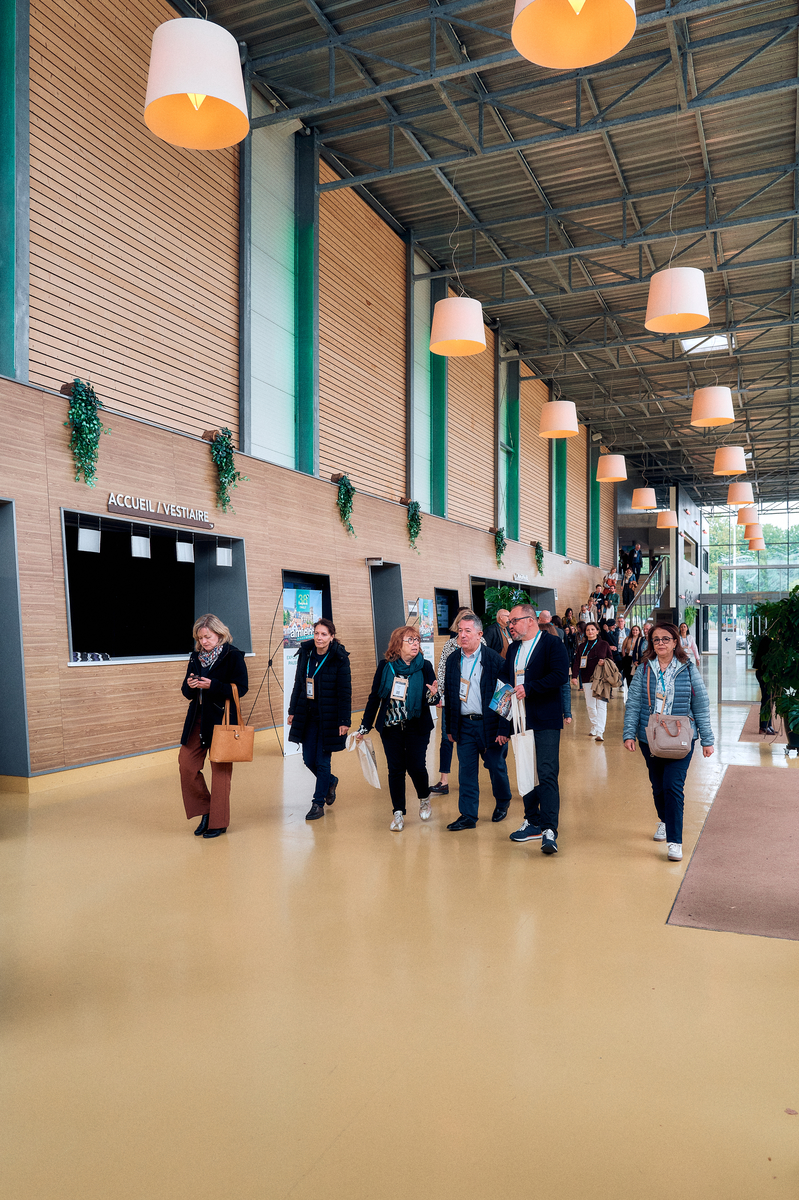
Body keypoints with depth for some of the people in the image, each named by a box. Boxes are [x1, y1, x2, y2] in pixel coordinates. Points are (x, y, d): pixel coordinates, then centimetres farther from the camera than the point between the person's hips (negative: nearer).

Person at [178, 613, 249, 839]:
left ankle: (219, 822, 14)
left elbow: (241, 689, -13)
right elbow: (187, 692, 13)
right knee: (186, 764, 2)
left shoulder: (233, 656, -8)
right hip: (198, 718, 6)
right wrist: (189, 686, -11)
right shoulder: (196, 657, 10)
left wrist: (212, 685, -22)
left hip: (222, 719, -6)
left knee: (220, 769, 2)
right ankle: (205, 810, 20)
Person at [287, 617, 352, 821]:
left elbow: (345, 691, -11)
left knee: (322, 761, 1)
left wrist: (345, 721, -15)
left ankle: (318, 803, 15)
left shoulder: (339, 658, -11)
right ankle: (330, 782, 38)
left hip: (328, 717, -5)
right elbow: (298, 684, 12)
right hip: (307, 716, 5)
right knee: (308, 759, 9)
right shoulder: (305, 653, 3)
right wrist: (292, 711, 13)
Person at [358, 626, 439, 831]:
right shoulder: (385, 666, -3)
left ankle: (424, 798, 29)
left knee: (415, 766, -1)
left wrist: (433, 695, -29)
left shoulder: (425, 667, -5)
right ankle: (398, 813, 16)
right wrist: (365, 727, 3)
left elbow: (432, 699, -4)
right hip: (391, 727, 1)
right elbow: (374, 697, 3)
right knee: (395, 769, 2)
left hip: (417, 727, -1)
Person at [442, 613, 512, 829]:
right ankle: (468, 815, 13)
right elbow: (448, 696, 11)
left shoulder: (495, 660, -9)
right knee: (466, 772, 5)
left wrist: (504, 729, -14)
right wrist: (450, 728, 9)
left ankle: (502, 803, 35)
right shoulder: (453, 660, 6)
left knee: (496, 767, 11)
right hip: (464, 724, 4)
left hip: (489, 724, -3)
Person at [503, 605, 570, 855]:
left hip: (545, 721, -7)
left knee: (547, 774, -12)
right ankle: (533, 822, 24)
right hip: (521, 721, 7)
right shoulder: (513, 649, 17)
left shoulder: (552, 645, -6)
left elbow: (560, 676, -17)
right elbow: (506, 679, 23)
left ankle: (549, 830, -12)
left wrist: (529, 688, -20)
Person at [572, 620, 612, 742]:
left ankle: (600, 732, -14)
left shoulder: (604, 644, 5)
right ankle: (594, 728, 20)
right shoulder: (581, 647, 10)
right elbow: (577, 662, 3)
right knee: (590, 705, 5)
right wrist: (575, 676, -11)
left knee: (601, 705, -9)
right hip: (587, 680, 3)